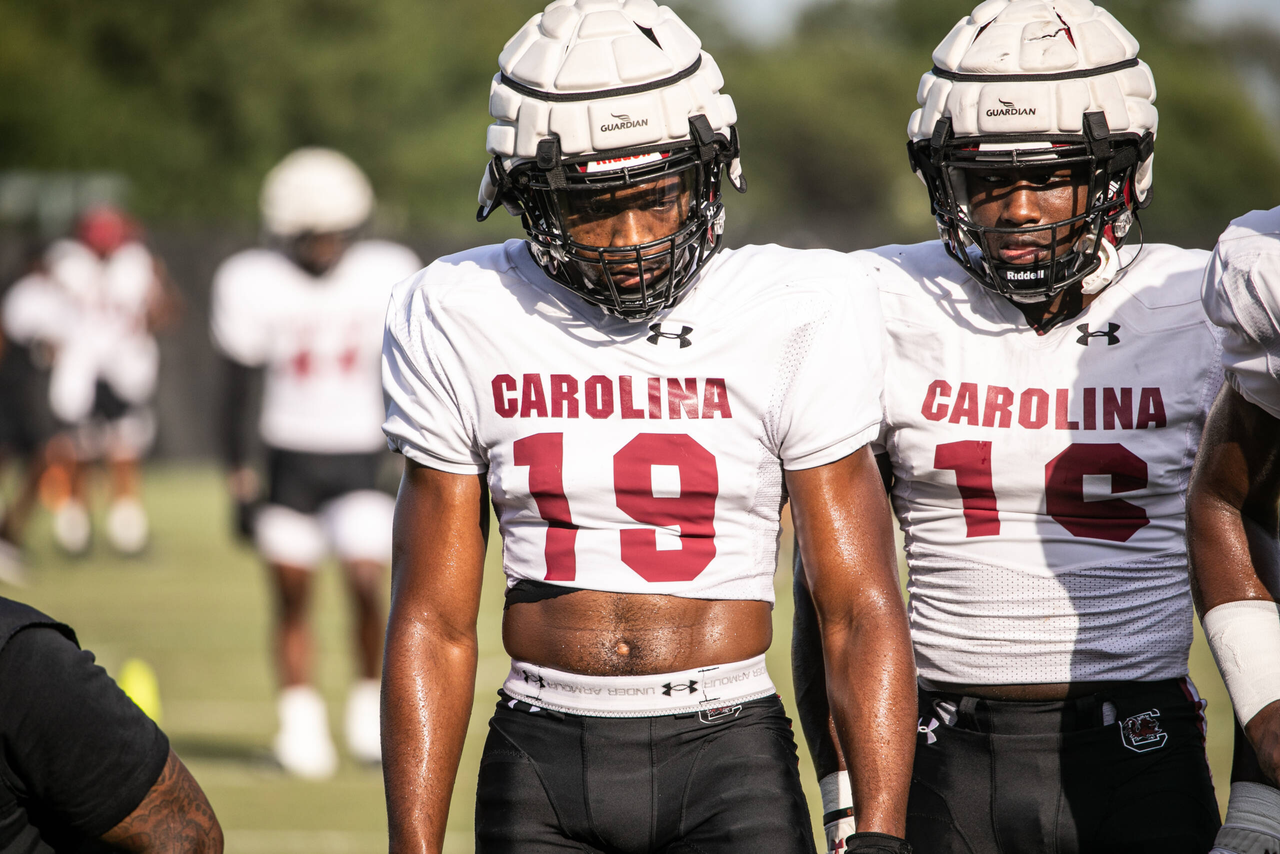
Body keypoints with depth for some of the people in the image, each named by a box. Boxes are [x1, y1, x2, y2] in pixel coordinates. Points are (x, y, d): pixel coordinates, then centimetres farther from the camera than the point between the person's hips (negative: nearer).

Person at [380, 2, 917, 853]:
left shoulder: (796, 318, -4)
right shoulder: (462, 326, 1)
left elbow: (862, 613, -4)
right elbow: (432, 623, 5)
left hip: (731, 758, -2)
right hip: (541, 761, 2)